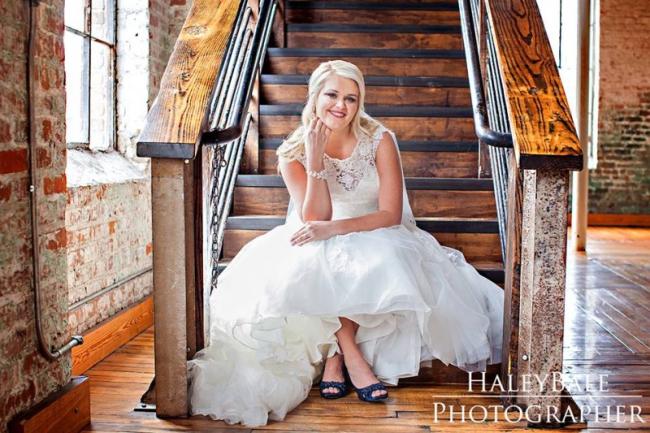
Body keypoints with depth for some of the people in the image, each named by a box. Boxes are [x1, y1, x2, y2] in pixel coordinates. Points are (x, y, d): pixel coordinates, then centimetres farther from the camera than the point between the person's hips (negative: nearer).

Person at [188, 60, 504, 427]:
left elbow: (391, 215, -16)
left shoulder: (379, 141, -12)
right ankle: (352, 355, -20)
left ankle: (334, 355, -19)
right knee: (299, 268, -33)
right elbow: (314, 219, -16)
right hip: (318, 246, 1)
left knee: (379, 265, -35)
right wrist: (315, 158, -25)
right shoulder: (293, 152, -9)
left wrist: (334, 227, -28)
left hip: (376, 238, -1)